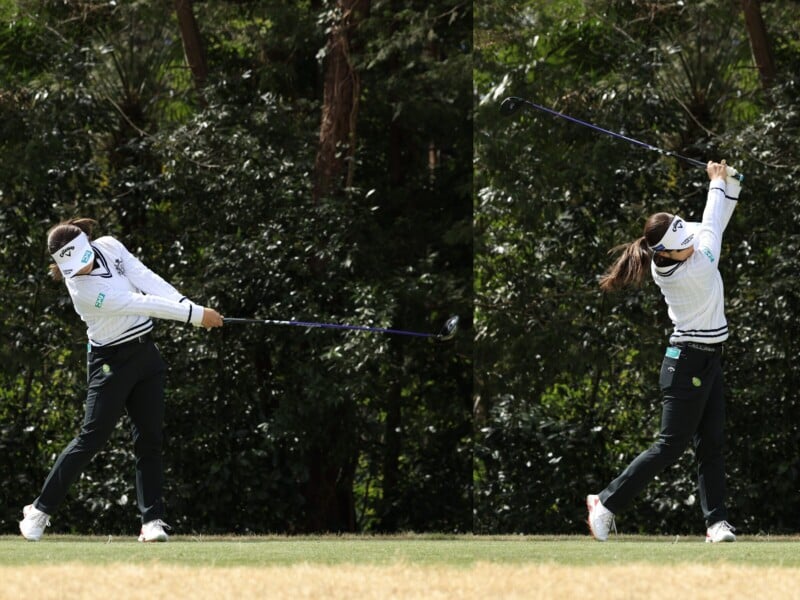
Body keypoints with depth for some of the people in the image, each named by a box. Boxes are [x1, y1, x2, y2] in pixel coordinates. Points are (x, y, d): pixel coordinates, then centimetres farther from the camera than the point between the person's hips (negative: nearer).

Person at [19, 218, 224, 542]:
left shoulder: (108, 247, -6)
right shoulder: (83, 290, -26)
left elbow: (147, 281, -9)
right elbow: (143, 304, -27)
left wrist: (188, 306, -22)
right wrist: (195, 315, -28)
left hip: (145, 353, 6)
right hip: (111, 361, -6)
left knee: (150, 438, 1)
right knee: (91, 438, -5)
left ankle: (152, 520, 0)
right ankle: (41, 509, 7)